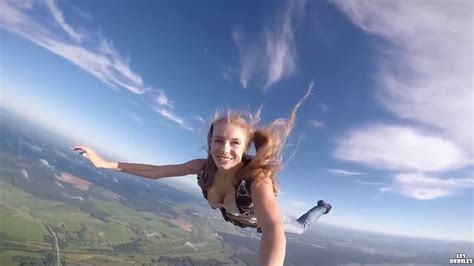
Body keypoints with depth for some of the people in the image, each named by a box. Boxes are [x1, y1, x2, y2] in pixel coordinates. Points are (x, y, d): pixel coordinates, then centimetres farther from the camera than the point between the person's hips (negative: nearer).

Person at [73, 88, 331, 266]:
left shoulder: (256, 178, -50)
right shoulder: (204, 167, -34)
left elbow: (273, 229, -66)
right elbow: (156, 171, -25)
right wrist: (105, 163, -30)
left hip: (260, 219, -4)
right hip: (233, 217, 4)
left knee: (300, 227, 25)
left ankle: (322, 207, 55)